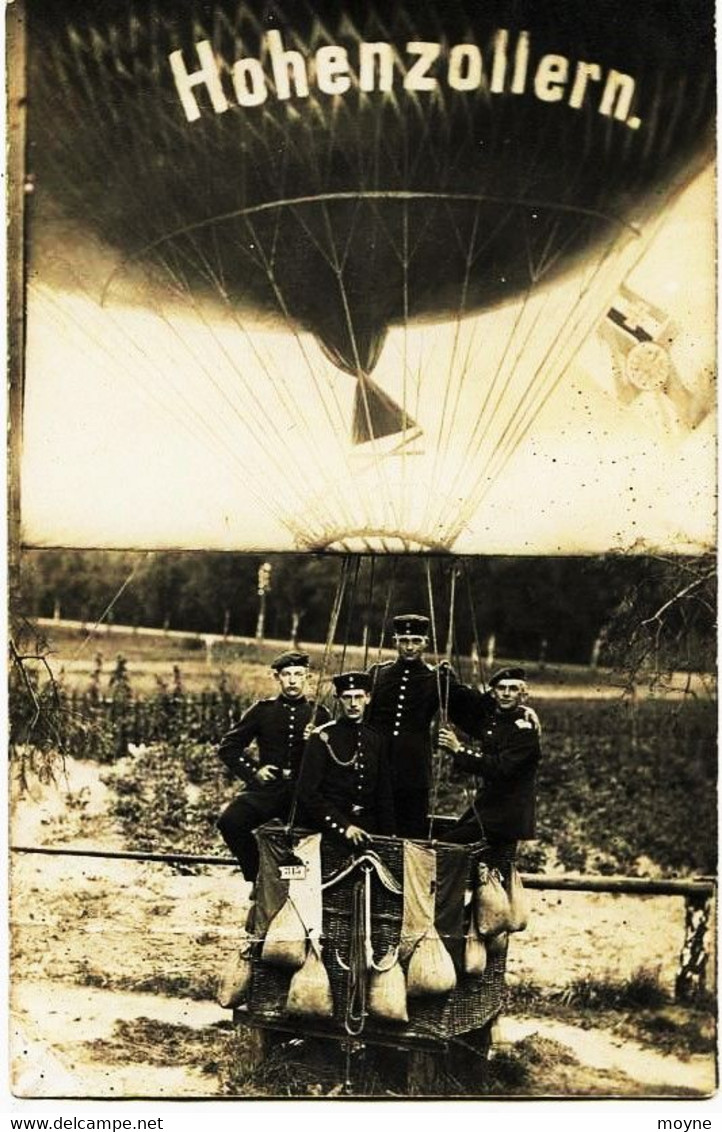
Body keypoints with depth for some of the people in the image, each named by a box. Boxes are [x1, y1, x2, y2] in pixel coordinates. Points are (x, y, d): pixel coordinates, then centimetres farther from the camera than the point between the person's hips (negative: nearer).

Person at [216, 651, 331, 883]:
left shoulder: (319, 714, 11)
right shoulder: (262, 711, 11)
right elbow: (228, 746, 15)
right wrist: (252, 771, 3)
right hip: (268, 788, 0)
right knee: (230, 821, -25)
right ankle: (258, 878, -4)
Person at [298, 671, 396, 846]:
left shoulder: (374, 740, 13)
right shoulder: (322, 738, -1)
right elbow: (308, 793, -7)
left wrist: (389, 836, 8)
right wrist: (343, 827, -13)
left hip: (367, 831, 4)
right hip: (329, 830, -4)